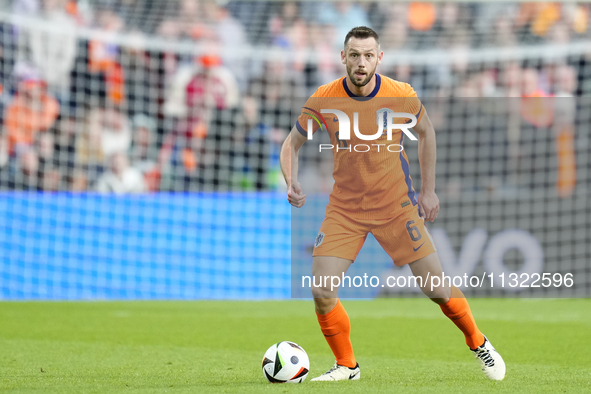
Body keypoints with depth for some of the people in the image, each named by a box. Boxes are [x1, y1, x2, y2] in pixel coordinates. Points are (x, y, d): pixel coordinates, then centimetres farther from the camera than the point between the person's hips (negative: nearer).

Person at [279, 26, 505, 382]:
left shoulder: (402, 96, -12)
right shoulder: (324, 100, -11)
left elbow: (426, 131, 8)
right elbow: (292, 143, 2)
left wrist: (428, 190, 6)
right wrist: (292, 183, -17)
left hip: (397, 205, -1)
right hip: (345, 208, 1)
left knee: (436, 288, -3)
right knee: (322, 291, -13)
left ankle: (478, 343, 25)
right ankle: (346, 366, 10)